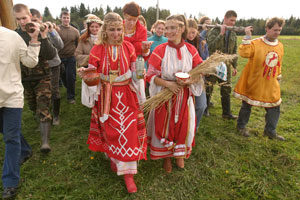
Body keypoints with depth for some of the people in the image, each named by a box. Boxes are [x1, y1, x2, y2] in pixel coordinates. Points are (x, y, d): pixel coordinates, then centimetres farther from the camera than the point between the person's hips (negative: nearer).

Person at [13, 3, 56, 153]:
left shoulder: (40, 33, -7)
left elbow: (50, 55, -18)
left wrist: (43, 37, -27)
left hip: (42, 78, -4)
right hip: (25, 79, 4)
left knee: (43, 109, -11)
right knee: (33, 107, 19)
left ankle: (45, 142, -11)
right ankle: (42, 124, 46)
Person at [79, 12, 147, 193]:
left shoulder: (128, 47, 1)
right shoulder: (98, 49, -2)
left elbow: (135, 73, 5)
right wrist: (85, 73, -23)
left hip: (126, 95, 0)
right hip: (107, 96, 0)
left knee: (128, 131, -1)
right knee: (109, 129, 11)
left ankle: (128, 173, 11)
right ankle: (113, 158, 40)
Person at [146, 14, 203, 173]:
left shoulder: (191, 50, -3)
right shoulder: (160, 50, -10)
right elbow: (151, 75, -9)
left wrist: (190, 80, -18)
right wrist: (167, 83, -23)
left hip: (184, 96, 2)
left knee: (183, 126, 12)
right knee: (164, 126, 9)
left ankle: (179, 154, 41)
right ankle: (166, 157, 35)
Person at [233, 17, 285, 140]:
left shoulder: (280, 46, 6)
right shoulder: (256, 43, -13)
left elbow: (279, 64, 17)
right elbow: (244, 53, -32)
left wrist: (278, 78, 22)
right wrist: (247, 37, -29)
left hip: (271, 85, 6)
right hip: (253, 82, -5)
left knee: (274, 107, 10)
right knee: (247, 105, 8)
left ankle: (270, 131, 29)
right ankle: (241, 126, 30)